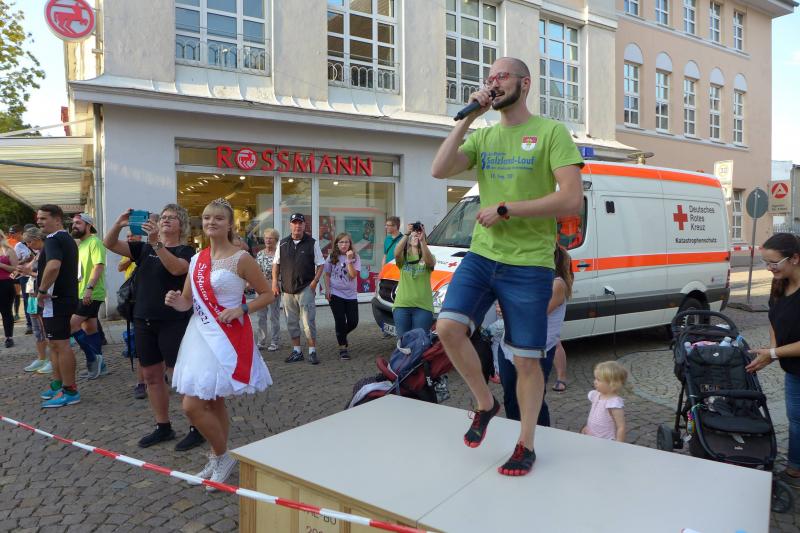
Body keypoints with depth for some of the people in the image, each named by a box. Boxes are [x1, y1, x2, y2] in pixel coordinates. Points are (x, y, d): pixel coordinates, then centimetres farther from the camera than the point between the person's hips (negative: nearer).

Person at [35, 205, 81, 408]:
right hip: (66, 297, 10)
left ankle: (70, 391, -1)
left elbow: (53, 266, -34)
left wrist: (42, 291, -21)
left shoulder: (54, 239, -15)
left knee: (61, 344, -6)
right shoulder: (68, 239, 16)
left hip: (55, 299, -10)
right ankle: (57, 385, 28)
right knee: (55, 344, 18)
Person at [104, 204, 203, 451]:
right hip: (144, 321, 6)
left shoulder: (185, 250, -4)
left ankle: (197, 429, 6)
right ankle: (163, 427, 25)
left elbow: (177, 268, -25)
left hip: (173, 322, -6)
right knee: (151, 376, 12)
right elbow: (110, 244, 5)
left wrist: (156, 243, -34)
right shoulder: (144, 248, 12)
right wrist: (119, 224, -13)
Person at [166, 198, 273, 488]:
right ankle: (218, 459, 33)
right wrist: (176, 301, -8)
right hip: (199, 334, 7)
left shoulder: (240, 258, -10)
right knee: (213, 403, 17)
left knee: (193, 405, -9)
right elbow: (187, 302, 14)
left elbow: (267, 294, -6)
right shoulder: (197, 259, 9)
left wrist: (240, 309, -19)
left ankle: (223, 456, 13)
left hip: (226, 337, -7)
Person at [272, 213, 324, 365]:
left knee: (308, 321, -5)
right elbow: (276, 264, 15)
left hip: (306, 288, -4)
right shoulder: (282, 244, 9)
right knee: (291, 322, 10)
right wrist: (275, 282, 5)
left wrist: (315, 281, -9)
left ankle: (312, 351, 5)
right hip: (287, 289, 4)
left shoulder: (312, 243, 0)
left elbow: (320, 264, 2)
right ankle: (296, 351, 20)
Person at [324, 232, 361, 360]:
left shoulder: (355, 257, -1)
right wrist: (327, 290, -3)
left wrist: (349, 260, -21)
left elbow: (353, 275, -14)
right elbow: (327, 275, 8)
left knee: (353, 322, 2)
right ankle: (342, 347, 10)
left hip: (351, 294, 1)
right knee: (340, 321, -1)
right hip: (335, 294, -1)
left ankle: (341, 336, 33)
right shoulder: (332, 257, 2)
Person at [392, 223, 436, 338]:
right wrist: (406, 234, -24)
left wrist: (422, 240, -29)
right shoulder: (404, 257, 10)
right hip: (402, 305, 1)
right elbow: (396, 254, -14)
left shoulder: (428, 257, 7)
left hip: (423, 306, -1)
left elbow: (430, 262, -18)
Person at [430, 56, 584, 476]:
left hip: (528, 267, -4)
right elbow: (439, 170, -3)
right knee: (448, 327, -13)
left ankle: (526, 445, 24)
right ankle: (484, 403, 13)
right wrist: (468, 117, -4)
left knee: (526, 361, 3)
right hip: (481, 256, 4)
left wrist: (505, 209, -16)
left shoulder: (551, 132, -3)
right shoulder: (482, 136, 13)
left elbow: (572, 199, -13)